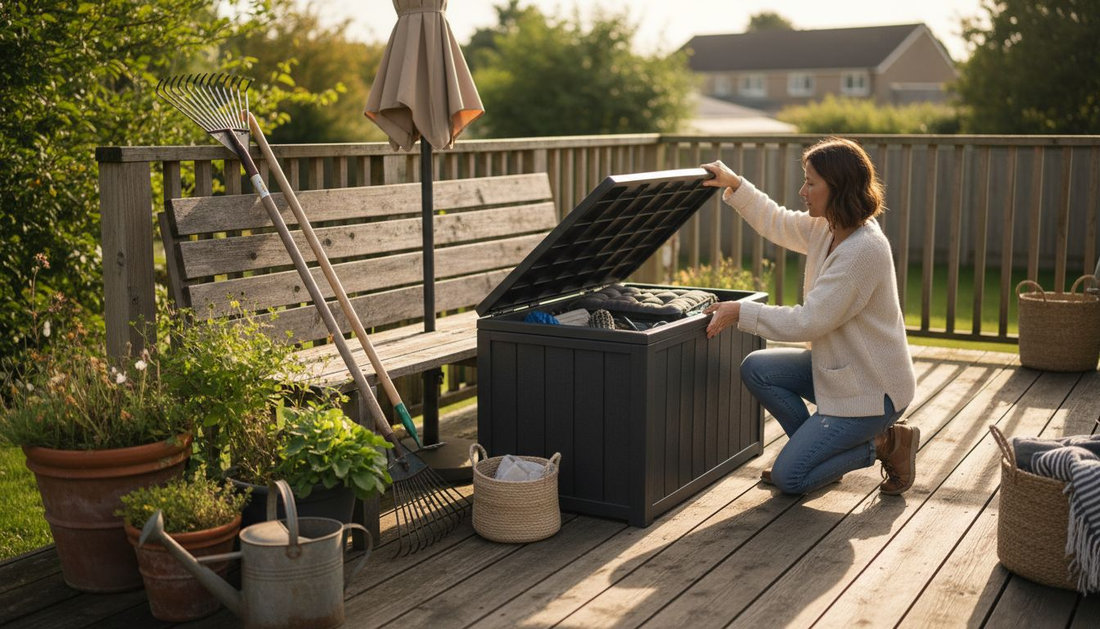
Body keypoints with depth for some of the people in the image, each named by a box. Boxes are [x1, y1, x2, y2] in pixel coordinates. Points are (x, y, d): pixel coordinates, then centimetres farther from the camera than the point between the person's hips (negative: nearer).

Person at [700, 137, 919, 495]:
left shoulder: (864, 250, -28)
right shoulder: (826, 229, 0)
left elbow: (808, 322, -27)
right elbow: (777, 224, 19)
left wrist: (740, 312, -22)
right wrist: (734, 185, 10)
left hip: (871, 389, -9)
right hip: (836, 367, 9)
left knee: (789, 478, -9)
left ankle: (885, 444, 6)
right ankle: (817, 446, 12)